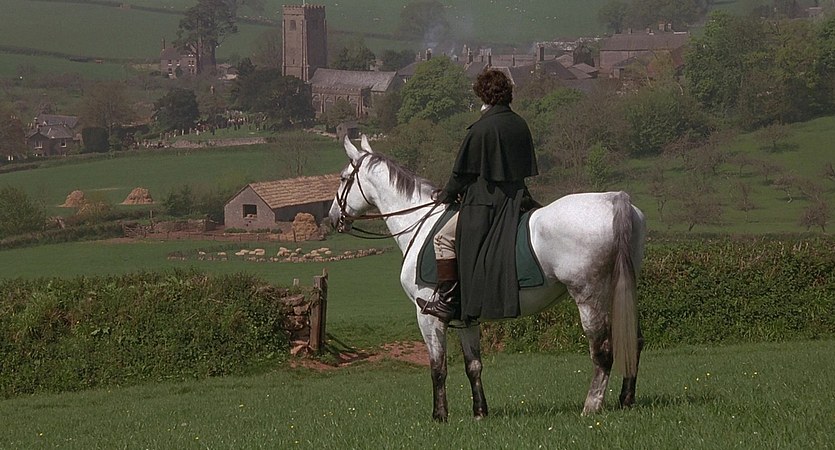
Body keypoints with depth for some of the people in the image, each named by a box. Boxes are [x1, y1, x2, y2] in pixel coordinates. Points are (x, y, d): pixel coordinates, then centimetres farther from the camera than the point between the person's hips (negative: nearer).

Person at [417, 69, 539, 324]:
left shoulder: (481, 129, -14)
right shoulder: (520, 126, 9)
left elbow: (463, 171, -8)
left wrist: (446, 195, 9)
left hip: (486, 202, -8)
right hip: (516, 197, 8)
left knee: (444, 239, 0)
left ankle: (447, 301, -5)